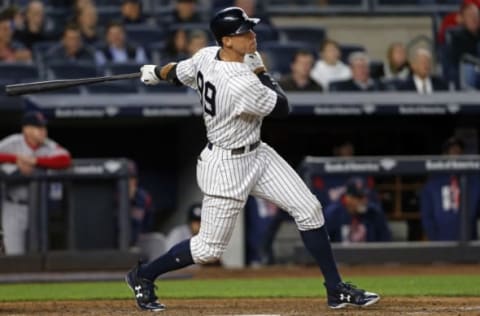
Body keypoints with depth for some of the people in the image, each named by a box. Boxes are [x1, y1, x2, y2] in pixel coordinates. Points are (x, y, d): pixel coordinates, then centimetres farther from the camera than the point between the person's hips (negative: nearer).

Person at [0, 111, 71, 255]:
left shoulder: (49, 146, -8)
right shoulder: (12, 143, -7)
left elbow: (65, 159, -26)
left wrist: (34, 161, -31)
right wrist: (16, 159, -27)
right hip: (14, 206, -1)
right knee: (14, 253, -1)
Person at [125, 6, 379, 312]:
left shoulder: (206, 56, -8)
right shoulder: (242, 85, -33)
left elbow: (177, 72, 11)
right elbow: (282, 108, -17)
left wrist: (155, 73, 33)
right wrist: (260, 71, -6)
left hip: (257, 154, 9)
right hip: (227, 166, -9)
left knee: (310, 210, 3)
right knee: (209, 248, 3)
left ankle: (336, 289, 9)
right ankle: (143, 276, 25)